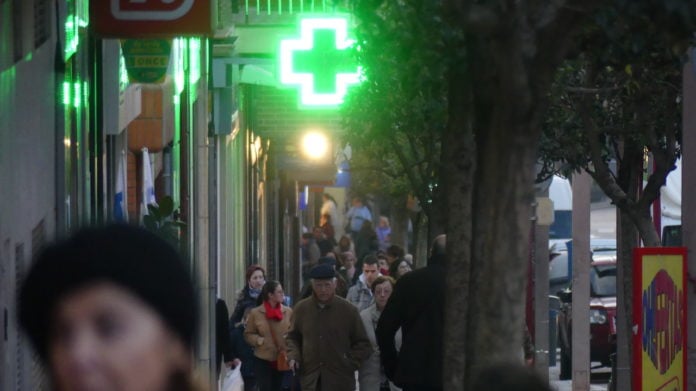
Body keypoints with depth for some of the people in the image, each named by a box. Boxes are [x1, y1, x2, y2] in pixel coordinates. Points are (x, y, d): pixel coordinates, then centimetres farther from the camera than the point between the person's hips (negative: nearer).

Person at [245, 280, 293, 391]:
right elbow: (248, 334, 4)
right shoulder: (255, 313, -4)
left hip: (282, 360, 2)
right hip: (263, 360, -2)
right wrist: (258, 340, -15)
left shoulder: (288, 312, 1)